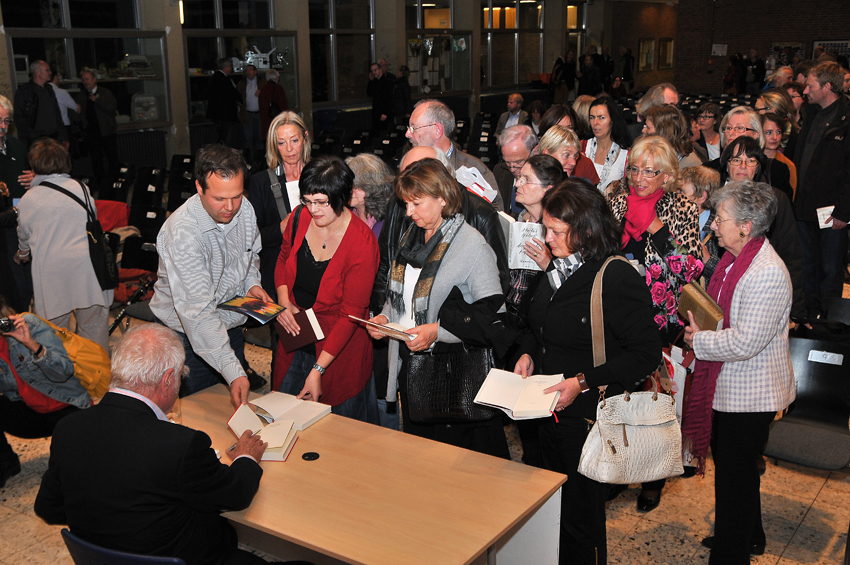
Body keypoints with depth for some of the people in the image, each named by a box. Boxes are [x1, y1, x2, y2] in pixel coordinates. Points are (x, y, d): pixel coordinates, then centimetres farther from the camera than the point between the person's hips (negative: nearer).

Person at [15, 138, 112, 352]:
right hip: (85, 265, 0)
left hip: (50, 274, 0)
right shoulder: (81, 188, 3)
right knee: (93, 326, 10)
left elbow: (24, 238, 20)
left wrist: (22, 255, 44)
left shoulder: (28, 200, 4)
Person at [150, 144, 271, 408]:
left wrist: (252, 282, -9)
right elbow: (197, 312, -38)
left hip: (230, 324, 6)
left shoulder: (245, 210, -11)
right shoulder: (181, 233, -32)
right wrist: (233, 373, -43)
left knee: (240, 402, 19)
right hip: (187, 333, -6)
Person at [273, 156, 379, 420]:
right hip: (296, 337, 5)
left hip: (338, 348, -5)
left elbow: (351, 314, -21)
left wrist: (318, 370, -22)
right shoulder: (301, 218, -8)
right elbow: (283, 260, 13)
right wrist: (284, 302, -7)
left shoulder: (362, 243, -24)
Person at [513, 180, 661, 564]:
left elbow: (646, 353, -18)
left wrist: (585, 382, -22)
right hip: (548, 413, 7)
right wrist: (528, 353, 1)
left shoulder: (618, 279, -19)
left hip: (589, 420, -7)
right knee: (553, 511, 21)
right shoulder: (556, 268, 6)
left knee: (582, 521, 8)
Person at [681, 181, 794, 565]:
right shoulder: (734, 259, 4)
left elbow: (744, 343, -29)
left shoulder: (768, 274, -27)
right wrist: (698, 325, 4)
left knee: (734, 476, 5)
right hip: (728, 387, 10)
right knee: (732, 467, 25)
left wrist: (700, 340, -16)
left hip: (749, 395, -10)